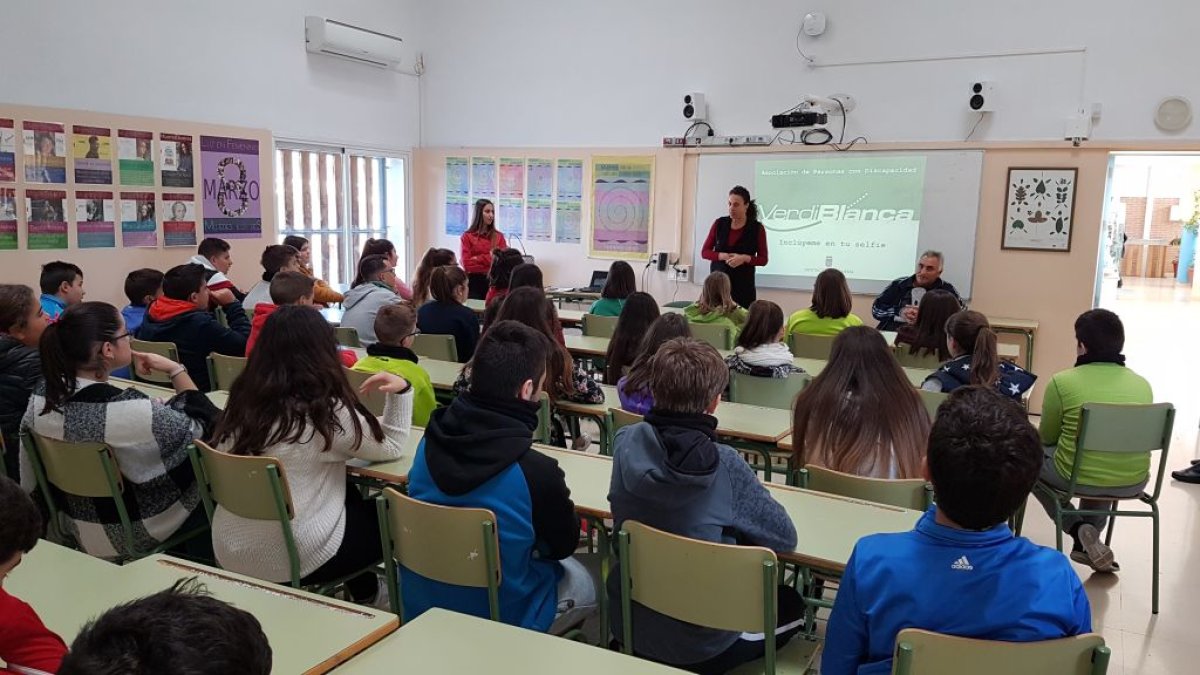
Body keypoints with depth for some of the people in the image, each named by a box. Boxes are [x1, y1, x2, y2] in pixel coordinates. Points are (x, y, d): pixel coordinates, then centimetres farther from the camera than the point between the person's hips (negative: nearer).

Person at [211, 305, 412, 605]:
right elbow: (390, 447, -3)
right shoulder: (325, 411, -17)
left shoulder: (244, 400, 0)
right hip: (291, 559, -6)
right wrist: (402, 391, 3)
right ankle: (365, 596, 39)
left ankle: (361, 591, 38)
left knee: (351, 497, 27)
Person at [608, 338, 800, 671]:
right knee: (792, 604, 23)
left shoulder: (626, 443, -13)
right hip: (697, 644, -5)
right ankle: (710, 663, 12)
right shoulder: (724, 465, -24)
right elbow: (785, 538, -13)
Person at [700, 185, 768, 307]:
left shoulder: (757, 228, -2)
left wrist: (745, 258, -18)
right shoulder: (719, 223, 3)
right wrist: (722, 256, -13)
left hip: (743, 285, -1)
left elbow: (763, 259, 1)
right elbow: (705, 252, 5)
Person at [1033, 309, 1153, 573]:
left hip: (1078, 479, -5)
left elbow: (1046, 438, 0)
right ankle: (1088, 541, 35)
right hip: (1133, 483, 5)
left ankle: (1077, 529, 9)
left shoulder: (1062, 382, -14)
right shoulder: (1142, 384, -1)